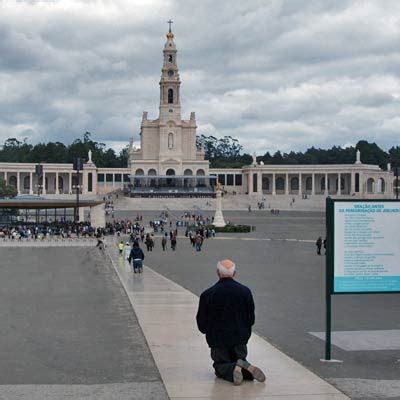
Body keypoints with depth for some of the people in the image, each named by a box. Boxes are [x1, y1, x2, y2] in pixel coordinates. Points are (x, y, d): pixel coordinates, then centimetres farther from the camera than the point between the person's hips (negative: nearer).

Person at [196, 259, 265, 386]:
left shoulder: (207, 294, -9)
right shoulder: (245, 291, -3)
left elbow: (202, 325, -2)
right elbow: (251, 319, 4)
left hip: (217, 340, -2)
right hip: (240, 339, 2)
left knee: (220, 367, 13)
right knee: (240, 360, 22)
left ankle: (236, 368, -22)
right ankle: (248, 369, -15)